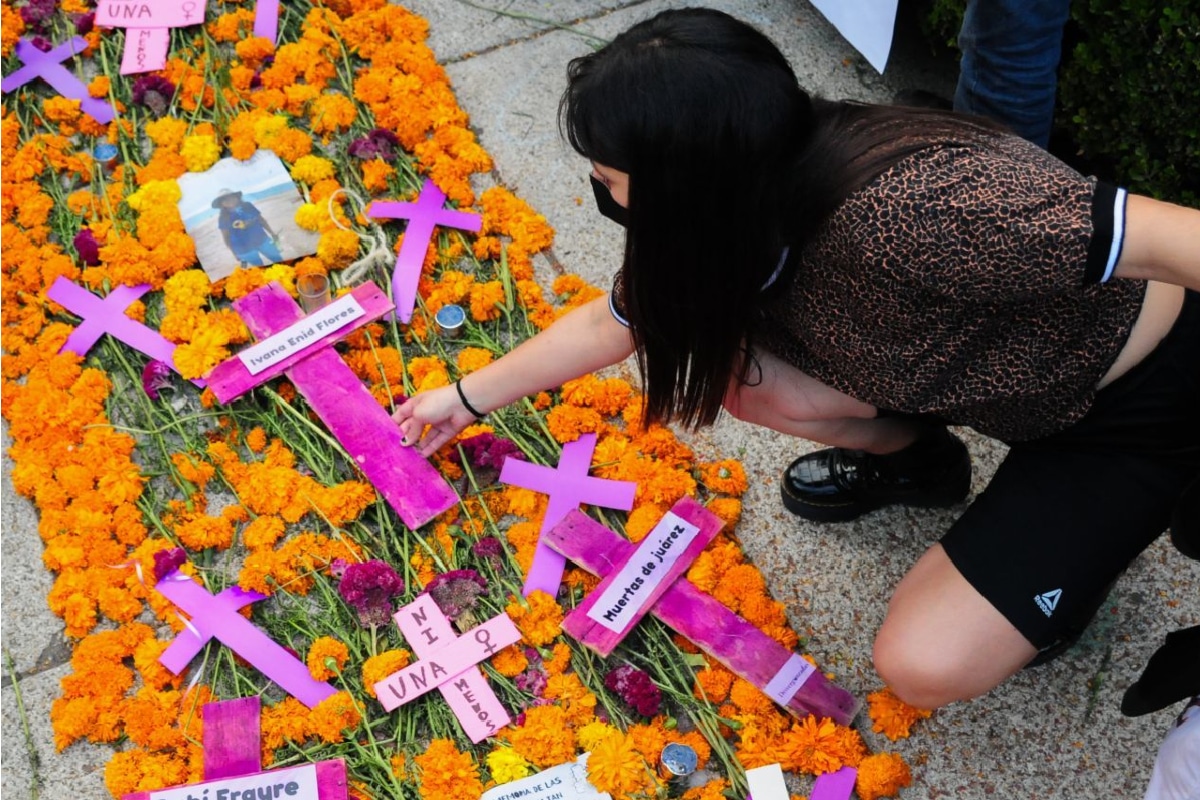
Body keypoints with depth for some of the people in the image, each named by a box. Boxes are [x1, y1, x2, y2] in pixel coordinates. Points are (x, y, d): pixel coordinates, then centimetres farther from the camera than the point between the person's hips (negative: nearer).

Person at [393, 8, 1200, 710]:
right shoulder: (736, 218, -13)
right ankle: (914, 457, 15)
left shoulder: (910, 212, -40)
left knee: (927, 663, -18)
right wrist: (468, 396, 15)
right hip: (989, 377, 7)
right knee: (737, 373, -11)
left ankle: (1067, 553, 11)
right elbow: (614, 321, 5)